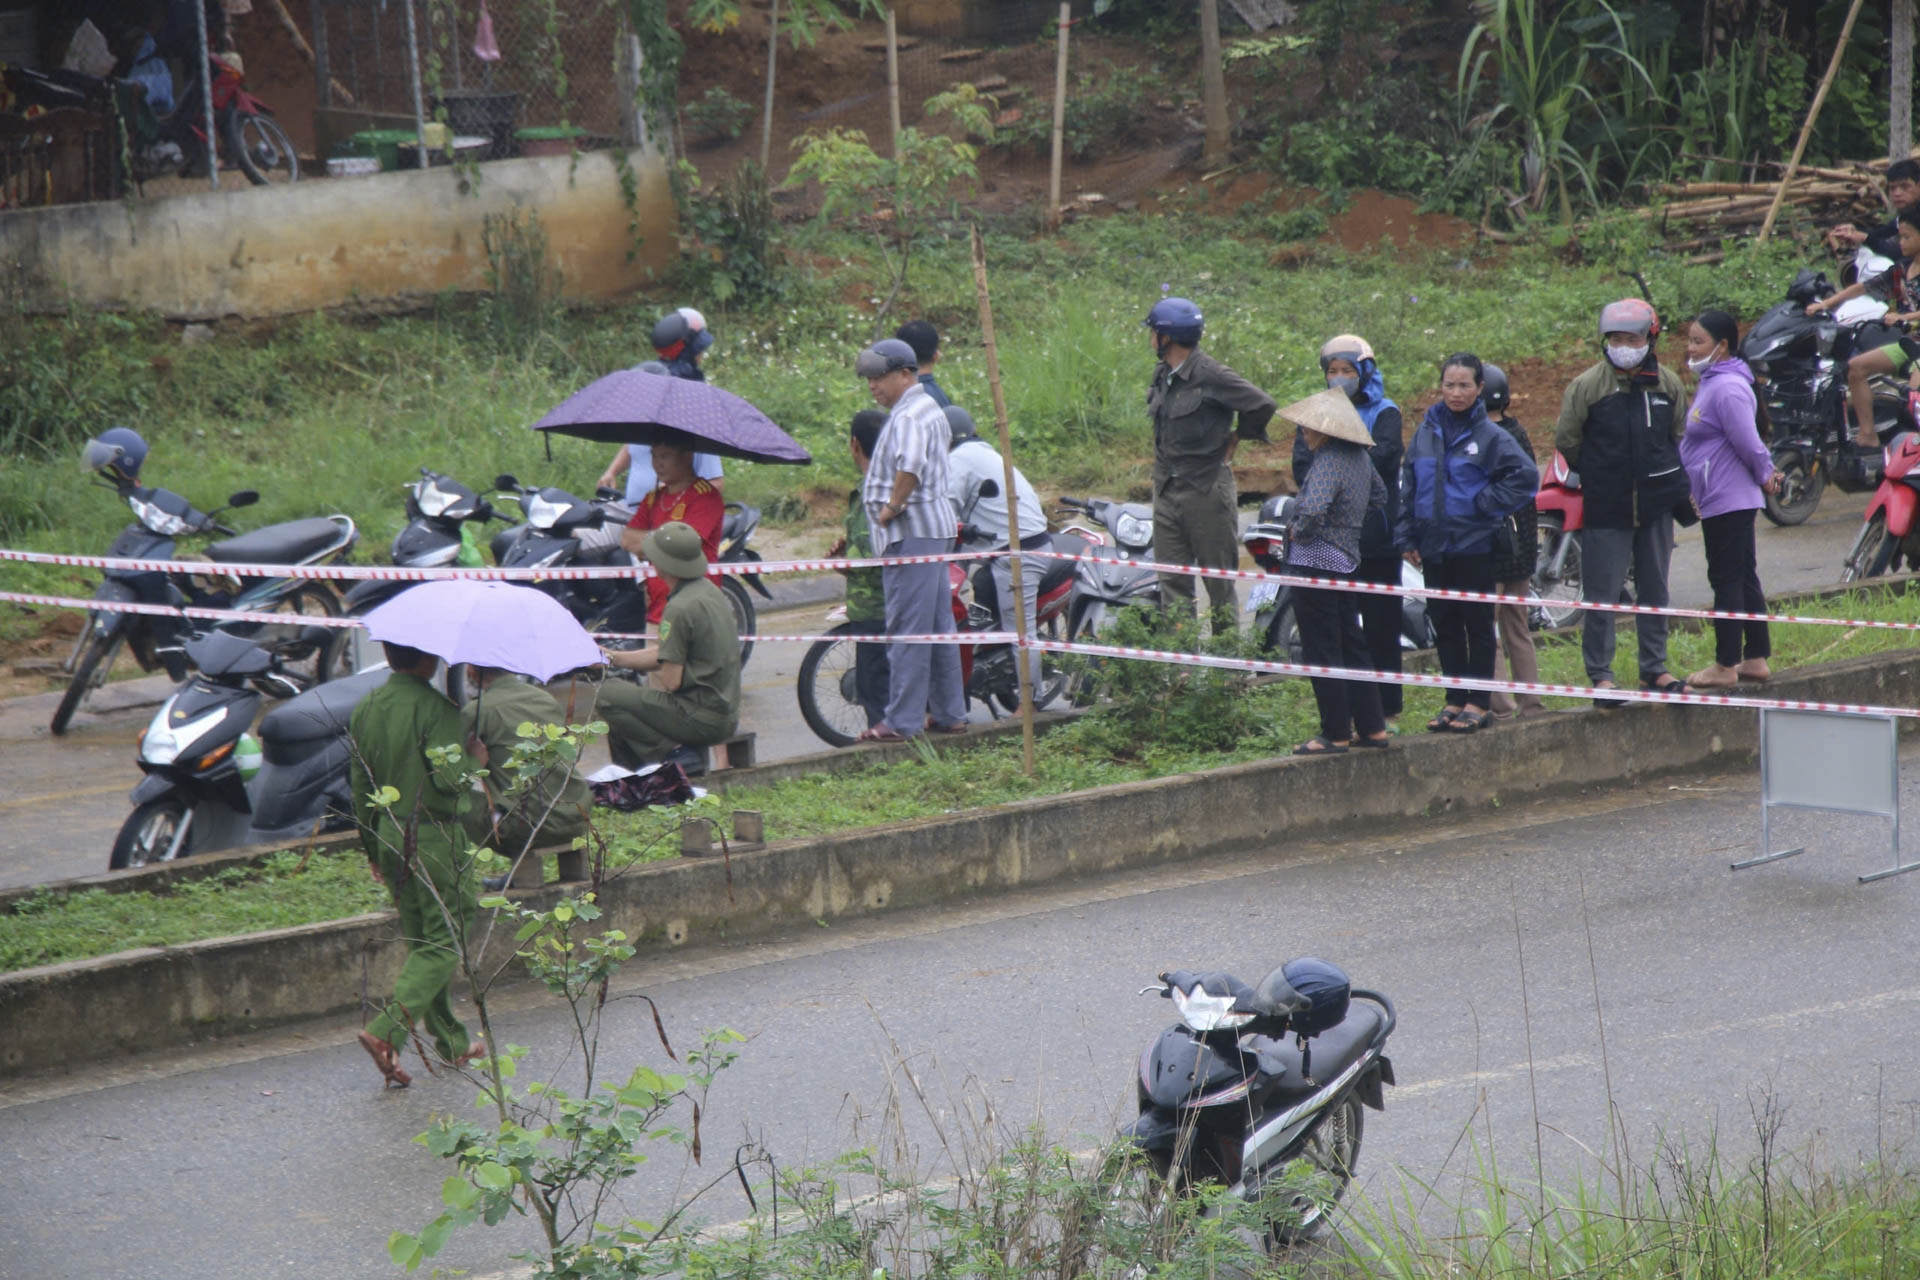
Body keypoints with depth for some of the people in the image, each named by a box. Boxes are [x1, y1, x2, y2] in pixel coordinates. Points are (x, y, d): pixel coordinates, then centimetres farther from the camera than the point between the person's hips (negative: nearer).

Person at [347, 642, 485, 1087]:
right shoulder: (435, 708, -16)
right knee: (443, 943, -3)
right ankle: (386, 1031, -19)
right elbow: (450, 778, -23)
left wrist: (372, 848, 22)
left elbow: (360, 785, 13)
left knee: (420, 942, 15)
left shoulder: (365, 709, 7)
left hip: (391, 836, 7)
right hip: (438, 837, -7)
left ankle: (451, 1042, 23)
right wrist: (474, 759, -1)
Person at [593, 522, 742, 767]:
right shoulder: (709, 591, 10)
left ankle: (666, 756, -7)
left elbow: (671, 681, -19)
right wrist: (613, 657, 17)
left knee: (607, 696, -9)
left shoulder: (680, 608, -20)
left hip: (702, 721, -10)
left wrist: (651, 679, 4)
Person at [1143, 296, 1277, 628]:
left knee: (1218, 576, 1)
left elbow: (1262, 405, -15)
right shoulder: (1162, 374, 11)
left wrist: (1233, 441, -2)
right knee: (1172, 579, 6)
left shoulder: (1210, 375, -14)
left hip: (1206, 489, -8)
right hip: (1166, 488, 8)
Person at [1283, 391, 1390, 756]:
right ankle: (1372, 727, 22)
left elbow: (1313, 509, -36)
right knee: (1351, 646, 17)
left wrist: (1299, 532, -16)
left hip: (1317, 562, -10)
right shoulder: (1359, 456, 8)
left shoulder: (1328, 462, -21)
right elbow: (1379, 495, 25)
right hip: (1347, 559, 10)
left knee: (1321, 651, -2)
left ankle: (1335, 735, 2)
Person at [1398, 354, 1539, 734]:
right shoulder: (1425, 434, 7)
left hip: (1474, 546, -5)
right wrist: (1408, 537, 9)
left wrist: (1486, 503, -10)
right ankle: (1455, 700, 17)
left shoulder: (1490, 436, -6)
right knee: (1445, 627, 9)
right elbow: (1408, 486, 13)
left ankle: (1478, 702, 7)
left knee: (1478, 624, 2)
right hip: (1434, 546, 5)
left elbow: (1526, 476, -9)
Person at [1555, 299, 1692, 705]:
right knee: (1601, 594, -3)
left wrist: (1671, 480, 11)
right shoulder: (1587, 386, -7)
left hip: (1656, 504, 4)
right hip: (1606, 509, -4)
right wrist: (1595, 476, 5)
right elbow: (1566, 440, 0)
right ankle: (1600, 675, 3)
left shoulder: (1668, 384, 5)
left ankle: (1654, 667, 22)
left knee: (1655, 590, 12)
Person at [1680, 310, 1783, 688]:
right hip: (1728, 499, 11)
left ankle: (1725, 666, 0)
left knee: (1727, 580, -5)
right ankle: (1756, 658, 18)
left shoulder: (1727, 388, -20)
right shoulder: (1713, 383, 13)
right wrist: (1766, 472, 15)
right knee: (1744, 578, 13)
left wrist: (1764, 474, -5)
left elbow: (1749, 443, -20)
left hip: (1725, 500, -11)